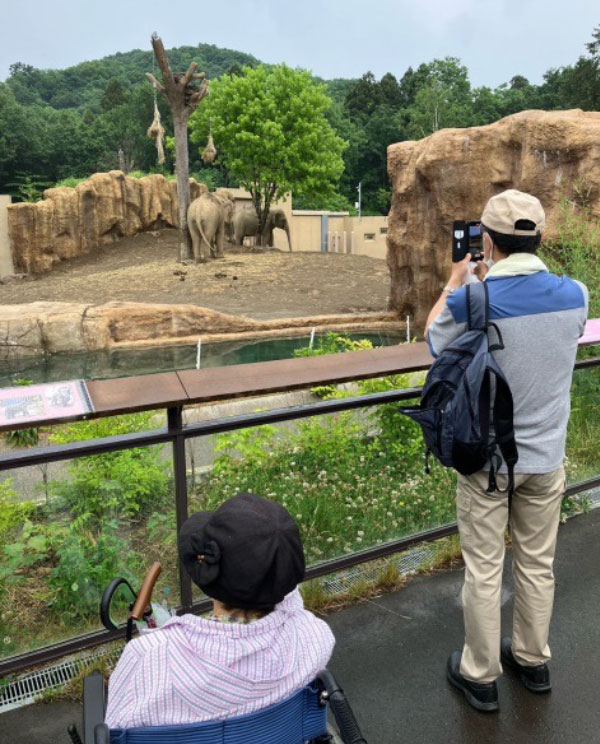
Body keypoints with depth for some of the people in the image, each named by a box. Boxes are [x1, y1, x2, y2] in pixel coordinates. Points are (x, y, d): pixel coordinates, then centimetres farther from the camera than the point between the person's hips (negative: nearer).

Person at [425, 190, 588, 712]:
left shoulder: (471, 300, -20)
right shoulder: (575, 295, -7)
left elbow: (433, 341, 1)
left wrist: (454, 285, 13)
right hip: (546, 455, 4)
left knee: (484, 570, 11)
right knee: (538, 564, 20)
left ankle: (480, 676, 28)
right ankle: (533, 661, 40)